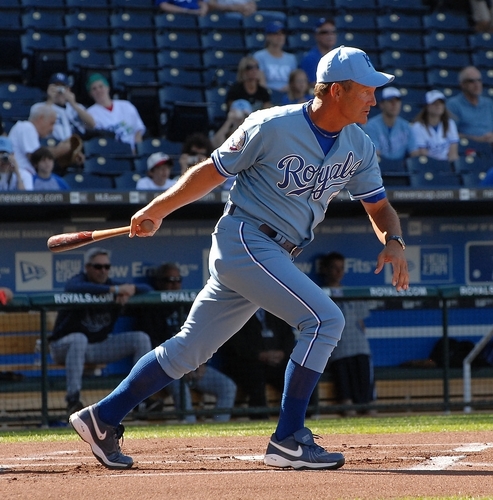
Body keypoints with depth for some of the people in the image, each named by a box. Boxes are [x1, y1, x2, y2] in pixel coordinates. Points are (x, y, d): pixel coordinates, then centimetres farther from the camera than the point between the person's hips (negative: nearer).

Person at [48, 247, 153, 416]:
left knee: (141, 339, -6)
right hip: (64, 345, -6)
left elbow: (147, 289, 1)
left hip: (99, 346, 6)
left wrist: (130, 290, -23)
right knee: (79, 339, -41)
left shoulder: (111, 284, 5)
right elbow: (76, 288, -40)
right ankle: (73, 400, -43)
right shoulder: (77, 281, -12)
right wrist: (114, 290, -41)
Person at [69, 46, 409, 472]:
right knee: (325, 319, -19)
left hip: (275, 256, 7)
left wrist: (393, 240, -11)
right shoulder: (272, 127, -15)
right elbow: (213, 170, -5)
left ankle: (103, 419, 19)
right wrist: (157, 209, 2)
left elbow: (379, 206, 11)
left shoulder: (358, 147, 4)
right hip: (243, 240, -7)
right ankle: (288, 441, -15)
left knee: (189, 348, 10)